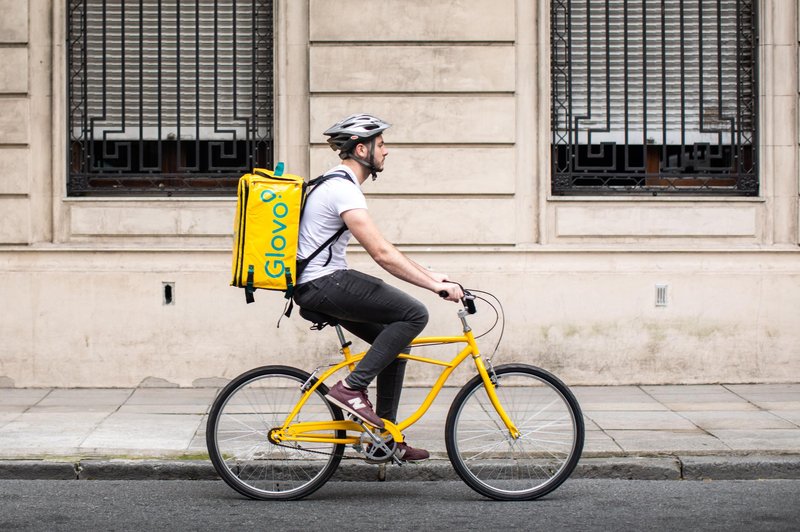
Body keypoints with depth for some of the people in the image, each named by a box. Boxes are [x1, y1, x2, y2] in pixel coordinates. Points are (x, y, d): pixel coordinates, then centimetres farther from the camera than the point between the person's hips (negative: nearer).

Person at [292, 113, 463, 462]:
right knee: (414, 314, -15)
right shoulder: (343, 189, -17)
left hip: (324, 283, 11)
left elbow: (382, 251, 19)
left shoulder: (340, 184, 16)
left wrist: (427, 275, 14)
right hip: (322, 283, -11)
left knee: (396, 338, 12)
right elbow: (381, 254, -24)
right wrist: (434, 285, -22)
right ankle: (351, 388, -12)